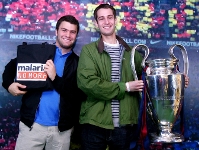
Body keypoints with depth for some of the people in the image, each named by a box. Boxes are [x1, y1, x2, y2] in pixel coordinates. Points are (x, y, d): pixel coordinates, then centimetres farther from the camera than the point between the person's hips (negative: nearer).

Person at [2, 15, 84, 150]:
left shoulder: (78, 63, 4)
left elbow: (79, 96, -5)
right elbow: (11, 66, 15)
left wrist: (55, 78, -15)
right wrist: (9, 84, -5)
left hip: (62, 128, 1)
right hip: (32, 124, 0)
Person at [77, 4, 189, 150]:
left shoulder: (131, 52, 11)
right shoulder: (88, 50, -1)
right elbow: (86, 82, -14)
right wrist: (124, 87, -14)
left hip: (124, 124, 3)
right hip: (96, 123, -2)